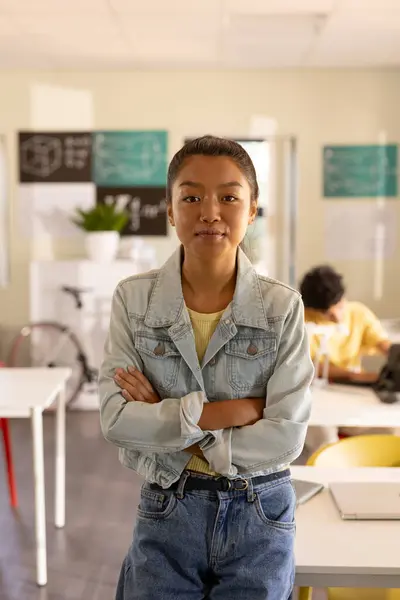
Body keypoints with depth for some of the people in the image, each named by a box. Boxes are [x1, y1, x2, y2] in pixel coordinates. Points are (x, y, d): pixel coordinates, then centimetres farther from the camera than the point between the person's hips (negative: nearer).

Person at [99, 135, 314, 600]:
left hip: (259, 515, 0)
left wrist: (165, 420, -16)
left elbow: (287, 437, -14)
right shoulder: (134, 299, -8)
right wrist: (236, 410, -20)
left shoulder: (282, 307, -10)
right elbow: (116, 420, -15)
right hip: (166, 513, 0)